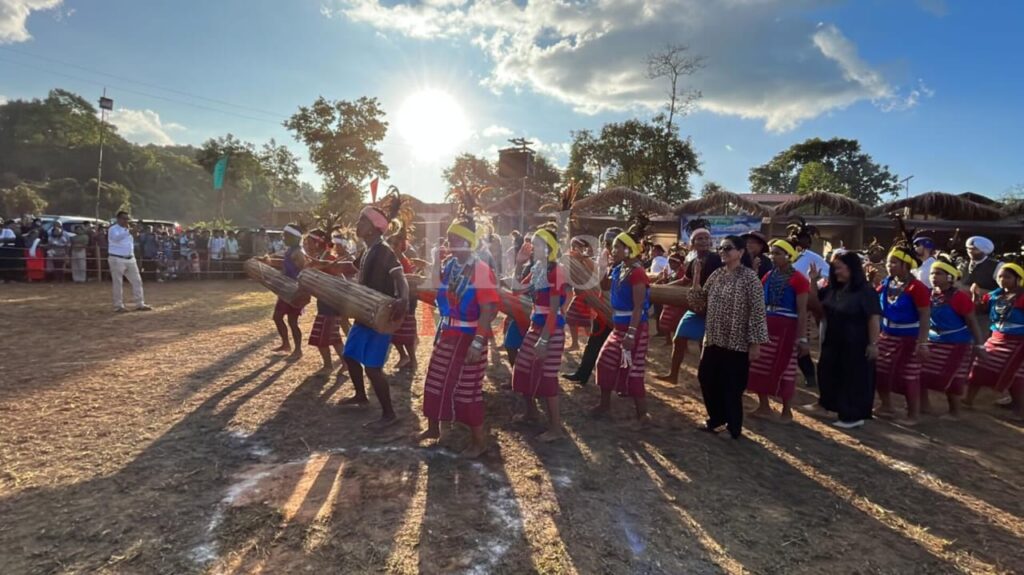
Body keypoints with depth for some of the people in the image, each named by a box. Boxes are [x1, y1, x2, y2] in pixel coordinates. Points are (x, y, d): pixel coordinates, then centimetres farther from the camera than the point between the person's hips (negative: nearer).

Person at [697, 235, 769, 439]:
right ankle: (717, 419, 31)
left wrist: (755, 343, -16)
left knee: (731, 387, 2)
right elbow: (705, 300, 20)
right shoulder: (717, 274, 7)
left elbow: (757, 311, -14)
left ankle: (734, 428, 19)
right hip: (714, 340, 6)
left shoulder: (750, 277, -12)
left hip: (737, 343, -6)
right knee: (706, 380, 11)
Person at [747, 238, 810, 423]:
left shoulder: (798, 279, -10)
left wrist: (802, 338, -15)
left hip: (786, 328, -6)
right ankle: (764, 406, 23)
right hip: (765, 326, 6)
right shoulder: (768, 276, 8)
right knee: (760, 366, 10)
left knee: (783, 369, 3)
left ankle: (787, 410, 18)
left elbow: (802, 311, -12)